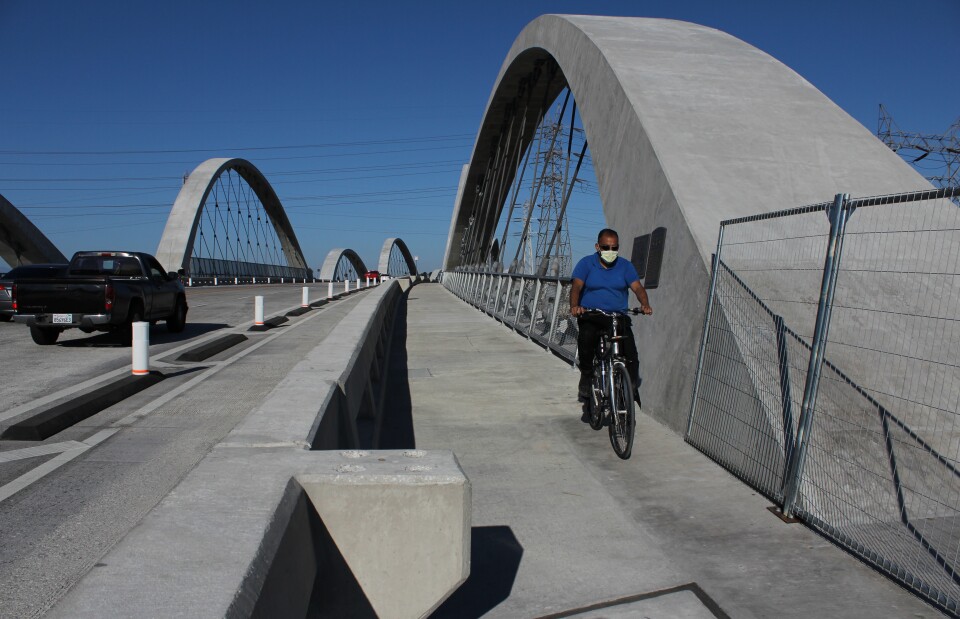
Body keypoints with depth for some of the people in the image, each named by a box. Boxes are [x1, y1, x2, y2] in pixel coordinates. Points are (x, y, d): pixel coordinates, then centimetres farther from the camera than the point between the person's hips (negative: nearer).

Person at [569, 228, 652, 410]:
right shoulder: (586, 263, 4)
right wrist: (574, 306, -31)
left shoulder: (625, 265, 11)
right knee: (586, 337, -33)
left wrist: (645, 304, -24)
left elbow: (637, 287, -2)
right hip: (591, 316, -1)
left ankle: (632, 388, 3)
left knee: (631, 358, -18)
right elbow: (576, 287, -10)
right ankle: (586, 378, -13)